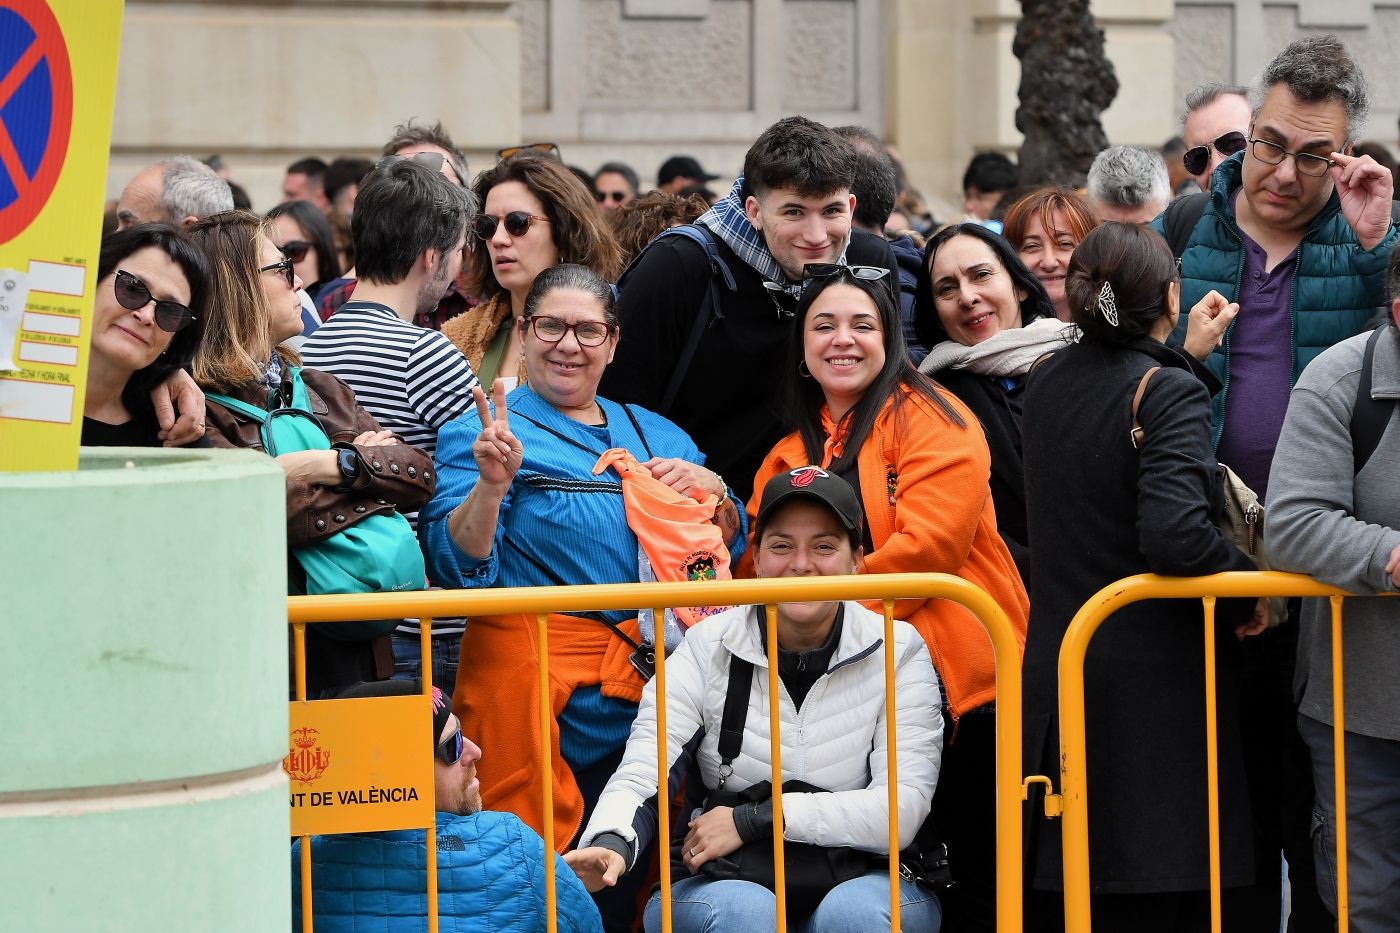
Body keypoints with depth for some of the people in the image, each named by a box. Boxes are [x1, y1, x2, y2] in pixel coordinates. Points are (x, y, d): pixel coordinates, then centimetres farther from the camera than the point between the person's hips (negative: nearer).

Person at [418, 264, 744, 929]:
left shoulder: (656, 435, 17)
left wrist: (710, 492, -1)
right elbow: (457, 566, -10)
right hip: (540, 684, -5)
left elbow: (729, 552, 19)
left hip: (657, 673, 5)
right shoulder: (484, 433, 1)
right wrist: (491, 486, -26)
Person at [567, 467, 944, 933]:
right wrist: (611, 841, -37)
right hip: (720, 886, 0)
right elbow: (639, 776, -13)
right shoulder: (706, 650, -1)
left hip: (863, 881, 0)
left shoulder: (899, 653, -1)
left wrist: (751, 820, -15)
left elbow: (901, 811, -11)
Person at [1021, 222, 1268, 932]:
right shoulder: (1169, 392, -13)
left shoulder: (1043, 385, 7)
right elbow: (1176, 534, -27)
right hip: (1159, 686, -7)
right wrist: (1246, 594, -9)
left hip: (1054, 678, 7)